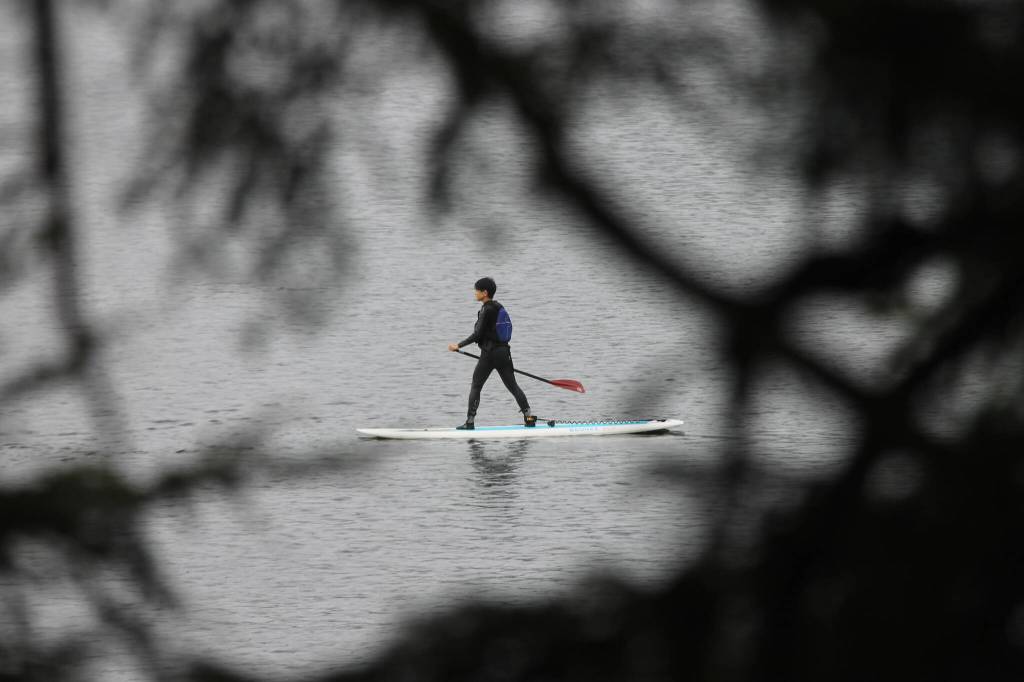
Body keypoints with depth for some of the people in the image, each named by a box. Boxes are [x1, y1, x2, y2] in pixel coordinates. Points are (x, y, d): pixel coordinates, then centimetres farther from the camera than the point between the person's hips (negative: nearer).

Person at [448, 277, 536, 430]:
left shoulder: (487, 310, -13)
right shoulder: (499, 307, 12)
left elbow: (477, 334, -17)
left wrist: (458, 345, -11)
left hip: (489, 353, -7)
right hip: (504, 351, 7)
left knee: (475, 386, 1)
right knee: (512, 385, 9)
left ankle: (470, 421, -2)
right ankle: (529, 417, 5)